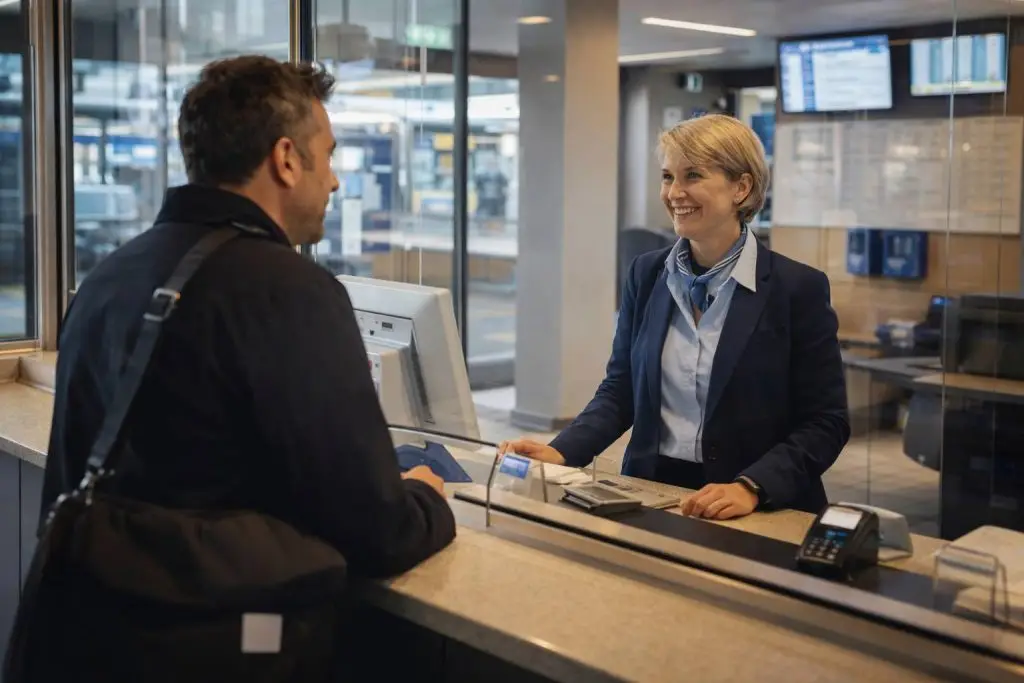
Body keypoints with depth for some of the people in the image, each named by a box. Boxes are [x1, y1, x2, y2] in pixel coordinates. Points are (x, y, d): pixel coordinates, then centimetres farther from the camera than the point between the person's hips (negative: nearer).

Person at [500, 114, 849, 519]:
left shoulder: (798, 288, -5)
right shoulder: (646, 274, 8)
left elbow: (825, 422, -5)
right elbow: (620, 390, 11)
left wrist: (751, 488, -20)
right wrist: (560, 452, -6)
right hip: (651, 495, 2)